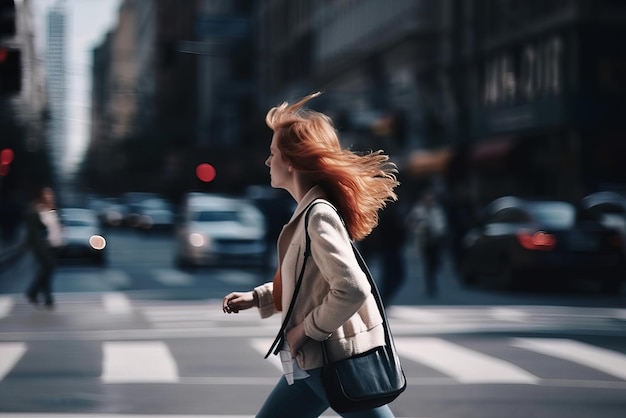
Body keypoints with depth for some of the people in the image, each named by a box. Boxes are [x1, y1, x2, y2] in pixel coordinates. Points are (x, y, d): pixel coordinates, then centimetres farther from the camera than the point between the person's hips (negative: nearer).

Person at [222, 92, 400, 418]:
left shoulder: (318, 216, -21)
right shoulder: (307, 212, 9)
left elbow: (352, 289, -29)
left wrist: (306, 329, -18)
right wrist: (256, 298, 13)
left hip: (337, 360, -10)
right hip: (311, 361, 10)